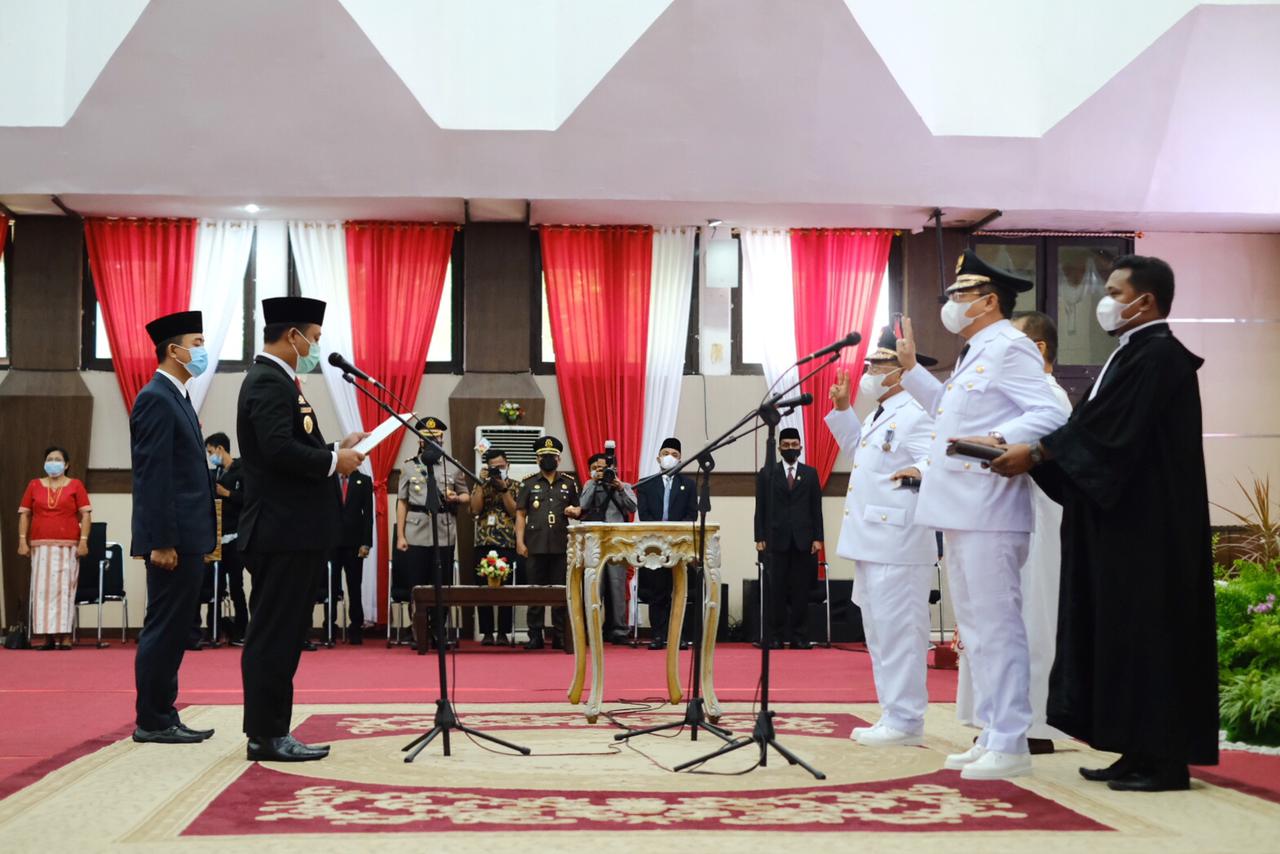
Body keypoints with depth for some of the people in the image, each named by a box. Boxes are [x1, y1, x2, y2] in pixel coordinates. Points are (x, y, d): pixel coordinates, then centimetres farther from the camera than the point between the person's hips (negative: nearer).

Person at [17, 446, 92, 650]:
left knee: (64, 589, -4)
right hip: (41, 545, 2)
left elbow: (85, 515, 1)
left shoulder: (75, 485, 3)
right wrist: (22, 540, 1)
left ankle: (65, 636, -3)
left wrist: (83, 540, -7)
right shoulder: (34, 485, 10)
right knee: (43, 590, -1)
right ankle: (48, 636, 2)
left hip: (68, 546, -2)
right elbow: (24, 514, 11)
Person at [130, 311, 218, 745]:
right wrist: (161, 542, -22)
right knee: (164, 628, -5)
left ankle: (163, 717, 18)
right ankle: (152, 721, 2)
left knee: (173, 628, 12)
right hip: (172, 538, -10)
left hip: (187, 536, 10)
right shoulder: (156, 399, -12)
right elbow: (153, 476, -19)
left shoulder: (177, 399, 18)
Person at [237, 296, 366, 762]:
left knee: (278, 634, 12)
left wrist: (336, 448, 10)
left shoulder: (276, 380, 19)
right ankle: (266, 736, -1)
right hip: (282, 532, -11)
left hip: (290, 532, 11)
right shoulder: (269, 382, -14)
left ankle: (271, 731, 18)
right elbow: (279, 450, -25)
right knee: (274, 636, -6)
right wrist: (334, 461, -14)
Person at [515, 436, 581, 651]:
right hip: (535, 546, -1)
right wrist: (520, 542, -4)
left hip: (561, 546, 1)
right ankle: (535, 636, 8)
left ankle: (560, 636, 9)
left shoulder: (569, 483, 11)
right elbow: (520, 514, 4)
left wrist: (575, 511, -5)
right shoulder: (528, 483, 7)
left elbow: (578, 509, 19)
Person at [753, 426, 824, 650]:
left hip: (803, 540, 1)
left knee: (801, 590, 1)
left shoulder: (810, 473, 11)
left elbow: (816, 508, 8)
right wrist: (760, 538, -2)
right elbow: (760, 508, 6)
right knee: (776, 590, -1)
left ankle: (799, 636, 6)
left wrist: (817, 538, 1)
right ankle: (776, 635, 5)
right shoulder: (766, 474, 8)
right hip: (776, 539, -1)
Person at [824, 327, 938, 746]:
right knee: (879, 631, 15)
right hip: (871, 542, 11)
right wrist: (842, 409, 27)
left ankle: (905, 721, 0)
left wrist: (919, 472, -41)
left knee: (897, 631, -6)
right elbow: (859, 450, 33)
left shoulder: (915, 416, -13)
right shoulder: (879, 416, 17)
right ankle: (893, 716, 22)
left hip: (898, 546, -11)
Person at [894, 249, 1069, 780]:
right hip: (959, 512, 11)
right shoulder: (974, 354, 21)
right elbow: (949, 411, 34)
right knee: (976, 629, 14)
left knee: (996, 627, -8)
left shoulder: (1010, 348, -10)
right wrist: (911, 368, 33)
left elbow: (1049, 415, -20)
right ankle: (992, 737, 21)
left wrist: (998, 440, -34)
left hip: (988, 515, -11)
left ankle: (1010, 746, -4)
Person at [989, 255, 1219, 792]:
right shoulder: (1136, 354, 17)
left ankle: (1162, 759, 0)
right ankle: (1140, 752, 15)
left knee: (1146, 632, -6)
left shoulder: (1157, 355, -14)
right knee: (1129, 632, 10)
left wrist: (1034, 452, -16)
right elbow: (1098, 430, 14)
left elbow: (1103, 430, -21)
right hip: (1127, 521, 10)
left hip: (1146, 525, -10)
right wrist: (1036, 454, 4)